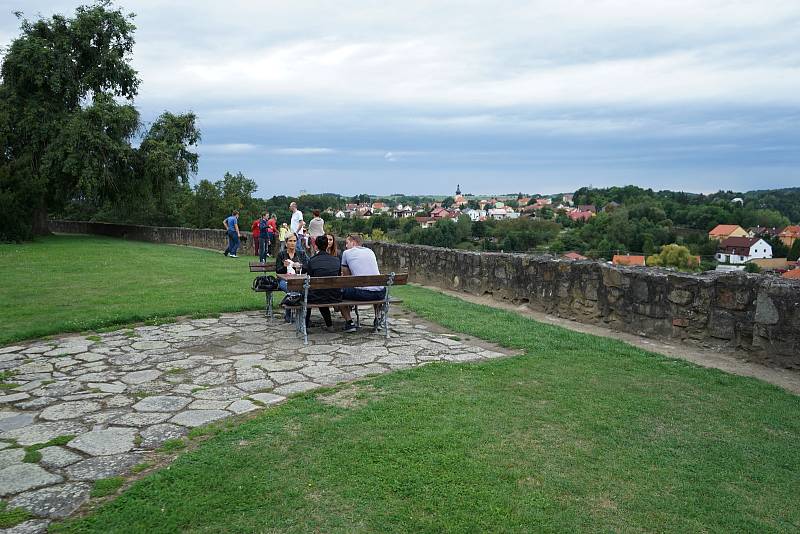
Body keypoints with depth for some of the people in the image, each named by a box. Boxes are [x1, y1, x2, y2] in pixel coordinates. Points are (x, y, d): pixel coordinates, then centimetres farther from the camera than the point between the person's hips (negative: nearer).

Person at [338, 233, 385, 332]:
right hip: (380, 293, 5)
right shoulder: (370, 252, 22)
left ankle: (349, 322, 11)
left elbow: (346, 276, 17)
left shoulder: (346, 253, 11)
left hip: (361, 293, -4)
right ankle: (378, 319, 31)